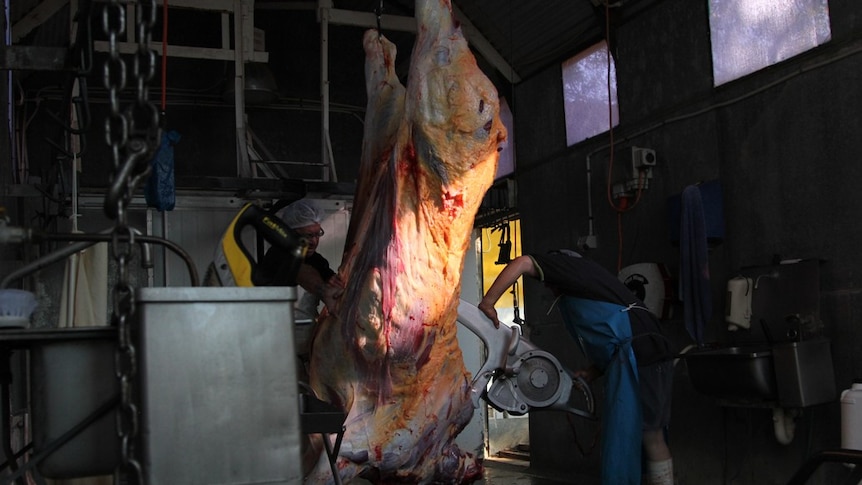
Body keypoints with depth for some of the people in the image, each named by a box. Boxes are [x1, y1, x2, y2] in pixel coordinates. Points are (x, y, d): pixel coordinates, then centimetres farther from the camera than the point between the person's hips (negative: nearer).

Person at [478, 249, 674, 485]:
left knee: (621, 440, -6)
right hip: (653, 352, 9)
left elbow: (522, 263, -9)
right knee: (652, 437, 11)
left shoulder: (565, 264, 11)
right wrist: (591, 372, 18)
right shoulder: (589, 280, 34)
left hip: (636, 354, -9)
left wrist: (487, 303, -6)